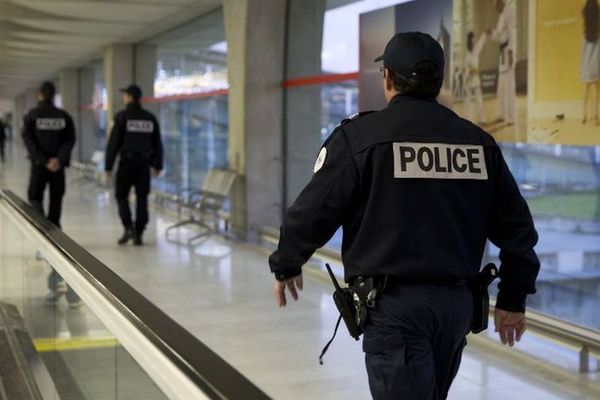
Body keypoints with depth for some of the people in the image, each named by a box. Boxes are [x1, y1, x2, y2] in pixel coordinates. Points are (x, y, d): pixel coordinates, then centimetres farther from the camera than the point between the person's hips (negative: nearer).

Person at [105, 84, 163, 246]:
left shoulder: (122, 116, -6)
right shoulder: (150, 118, 6)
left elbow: (113, 143, -7)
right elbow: (157, 144, 9)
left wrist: (108, 166, -2)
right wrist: (158, 165, 17)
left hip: (127, 161, -3)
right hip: (144, 162, 3)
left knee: (121, 195, 9)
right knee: (142, 198, 7)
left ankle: (129, 227, -8)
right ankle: (138, 235, 6)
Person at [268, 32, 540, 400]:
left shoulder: (360, 137, -8)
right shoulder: (478, 142, 8)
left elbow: (313, 211, -6)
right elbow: (516, 226, 11)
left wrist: (285, 266, 12)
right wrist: (513, 298, 20)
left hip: (395, 304, -6)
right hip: (457, 302, 6)